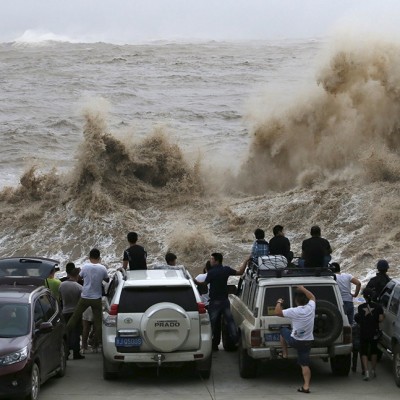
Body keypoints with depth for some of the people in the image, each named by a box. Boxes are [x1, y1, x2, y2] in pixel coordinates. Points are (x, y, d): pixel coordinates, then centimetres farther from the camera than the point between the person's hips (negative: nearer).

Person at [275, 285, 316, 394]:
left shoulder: (294, 311, -19)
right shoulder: (311, 308, -7)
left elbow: (277, 312, -10)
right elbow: (312, 297, 16)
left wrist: (279, 302, 7)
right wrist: (303, 289, 23)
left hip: (294, 341, -4)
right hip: (307, 341, 4)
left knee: (283, 330, 27)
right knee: (305, 364, 7)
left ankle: (284, 354, 32)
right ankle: (306, 386, -2)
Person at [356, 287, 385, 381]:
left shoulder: (360, 307, -5)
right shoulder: (378, 306, -7)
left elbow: (359, 319, 1)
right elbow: (381, 319, -13)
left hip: (364, 333, -1)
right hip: (374, 333, 1)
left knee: (364, 353, 7)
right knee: (374, 351, 21)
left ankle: (366, 372, -9)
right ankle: (373, 371, 26)